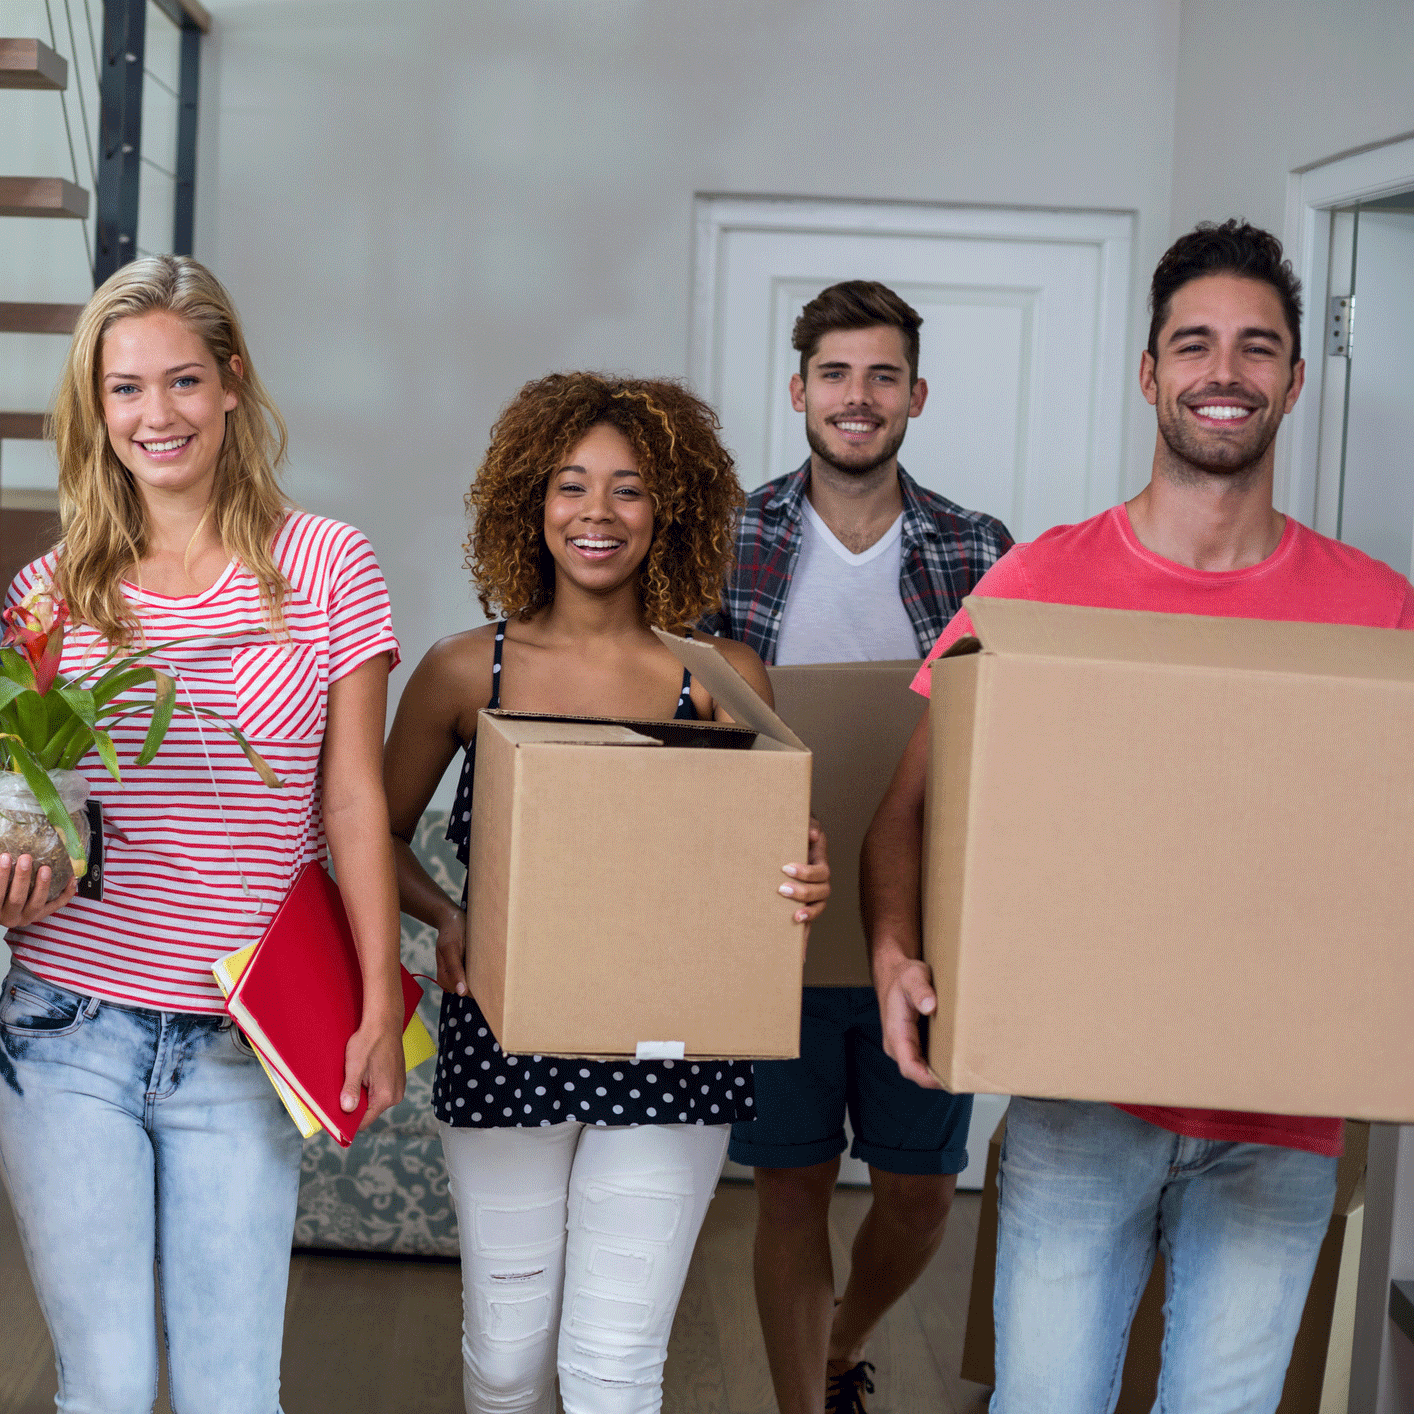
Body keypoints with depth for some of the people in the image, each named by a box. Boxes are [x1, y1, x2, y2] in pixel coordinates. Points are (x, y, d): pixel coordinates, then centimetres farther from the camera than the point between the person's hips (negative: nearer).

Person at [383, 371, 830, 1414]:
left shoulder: (724, 677, -1)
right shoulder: (466, 672, 0)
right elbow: (380, 833, 9)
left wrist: (806, 889, -18)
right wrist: (445, 919, -9)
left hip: (668, 1056, -1)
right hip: (503, 1045, 1)